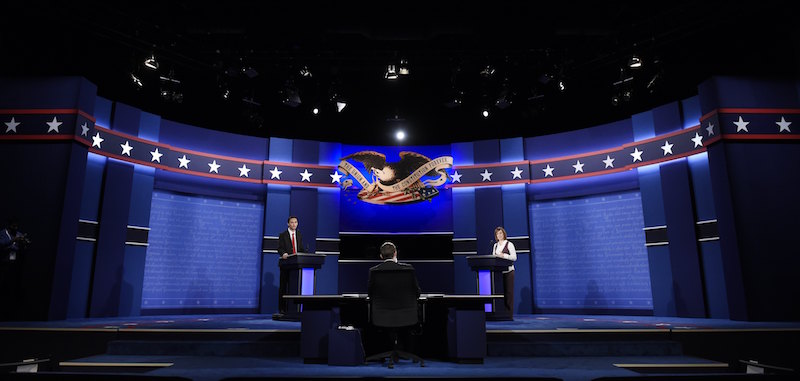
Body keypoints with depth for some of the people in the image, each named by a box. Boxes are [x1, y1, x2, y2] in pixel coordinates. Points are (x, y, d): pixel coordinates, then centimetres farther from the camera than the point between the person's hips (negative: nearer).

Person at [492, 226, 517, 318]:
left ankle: (509, 314, -2)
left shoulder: (509, 244, 0)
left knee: (508, 292, -5)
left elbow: (514, 257, -6)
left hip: (508, 271, -5)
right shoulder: (495, 245, 17)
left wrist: (504, 255, -17)